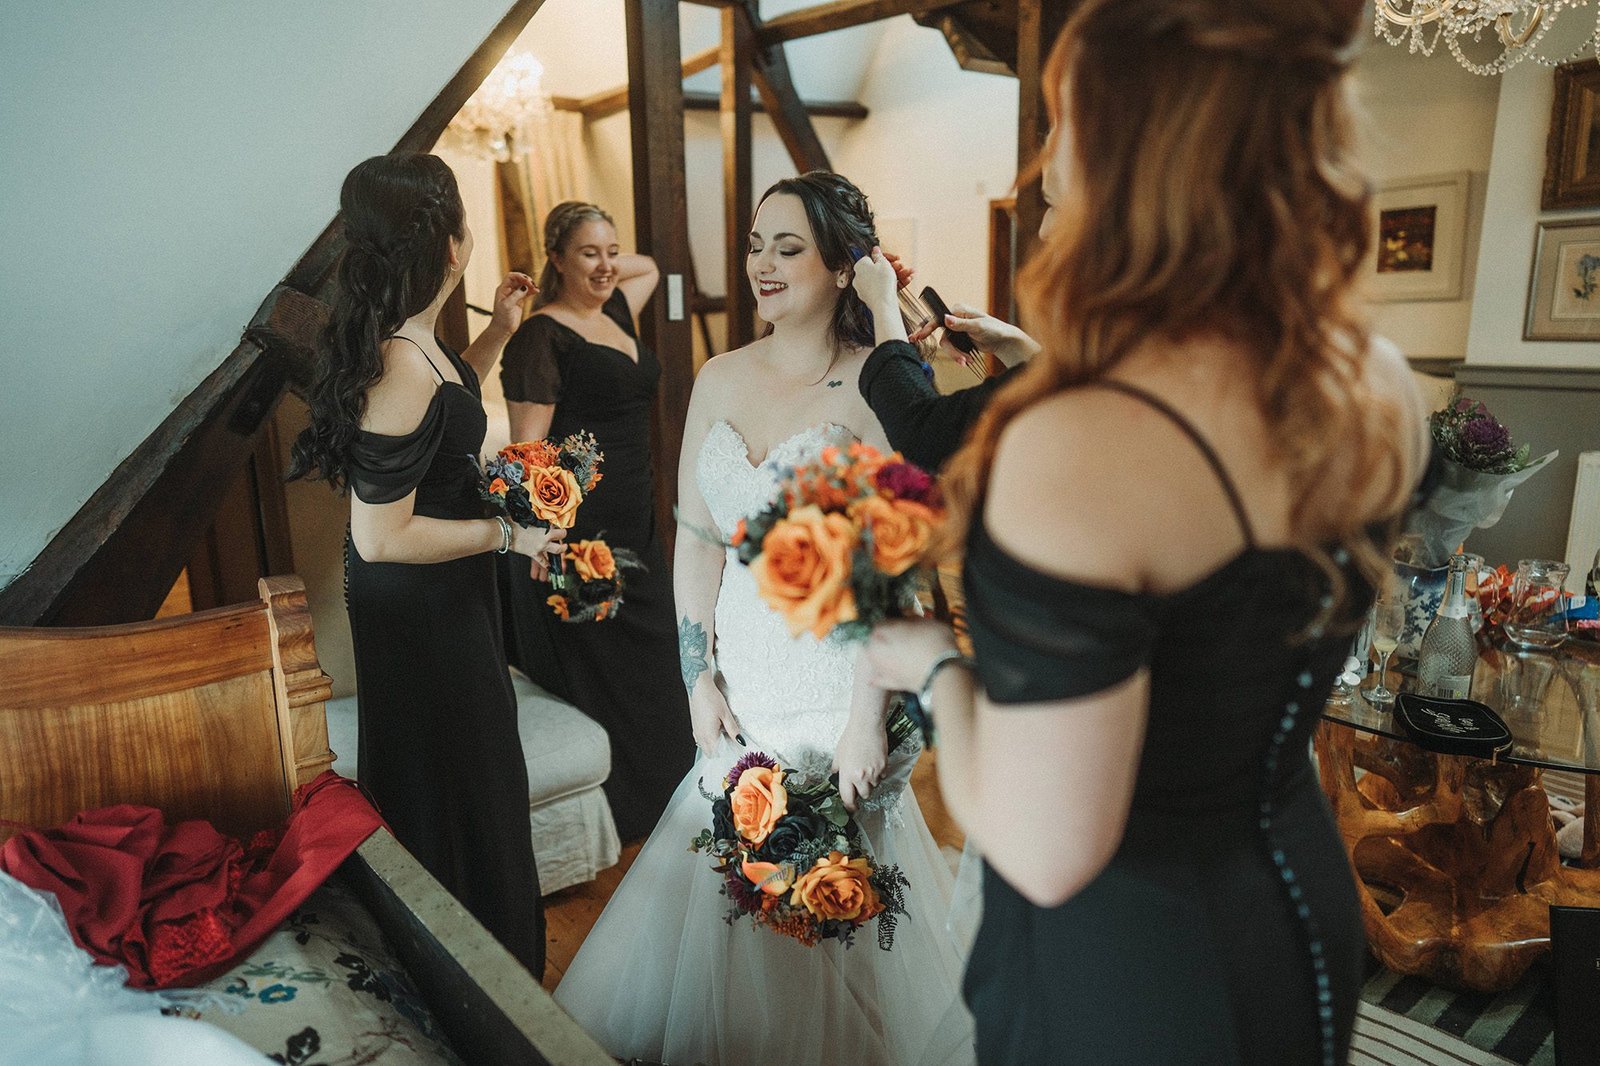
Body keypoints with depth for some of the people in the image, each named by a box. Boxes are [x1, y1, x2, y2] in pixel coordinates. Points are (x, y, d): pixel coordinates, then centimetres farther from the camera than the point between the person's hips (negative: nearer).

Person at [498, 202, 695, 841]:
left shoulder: (614, 313, 12)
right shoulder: (543, 335, -12)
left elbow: (650, 266, 33)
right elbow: (528, 447, -17)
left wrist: (605, 267, 13)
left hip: (636, 525, 9)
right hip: (579, 532, -9)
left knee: (652, 664, 16)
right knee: (598, 676, 2)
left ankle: (660, 799, 33)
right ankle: (618, 812, 20)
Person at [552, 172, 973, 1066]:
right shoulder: (719, 380, 4)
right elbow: (697, 539, 5)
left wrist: (868, 720, -15)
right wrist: (701, 679, 2)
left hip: (837, 677, -5)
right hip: (744, 673, 5)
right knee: (734, 871, 17)